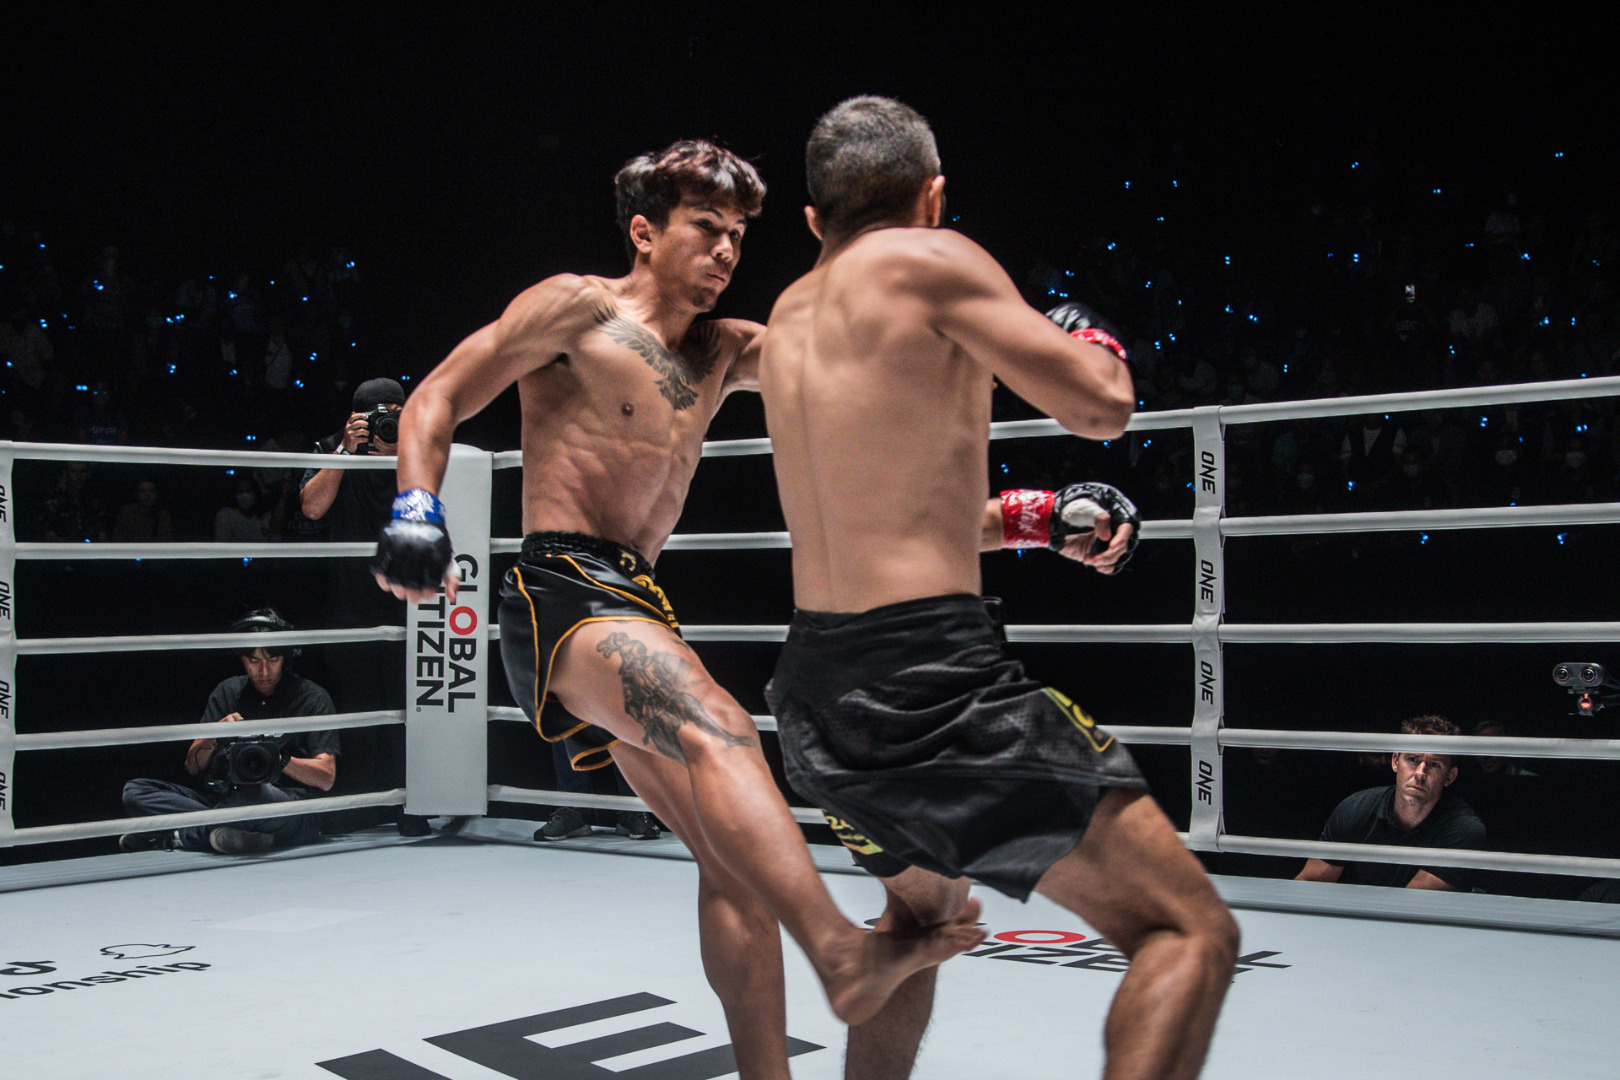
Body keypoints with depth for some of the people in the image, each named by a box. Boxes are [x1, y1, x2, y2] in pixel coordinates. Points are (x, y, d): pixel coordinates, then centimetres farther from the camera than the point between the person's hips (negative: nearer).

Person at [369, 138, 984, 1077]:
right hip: (563, 596, -8)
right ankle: (843, 953, -50)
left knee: (735, 852, 2)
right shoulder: (577, 308, 1)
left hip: (637, 608, 8)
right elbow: (436, 402, 0)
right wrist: (418, 507, -16)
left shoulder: (724, 354, 20)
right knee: (717, 724, -34)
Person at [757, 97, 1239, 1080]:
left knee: (924, 909, 35)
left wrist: (1032, 519, 34)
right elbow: (1101, 409, -5)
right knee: (1192, 933, -4)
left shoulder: (789, 320, 18)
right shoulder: (929, 260, -5)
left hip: (815, 685, 9)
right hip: (927, 678, -9)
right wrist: (1095, 345, 18)